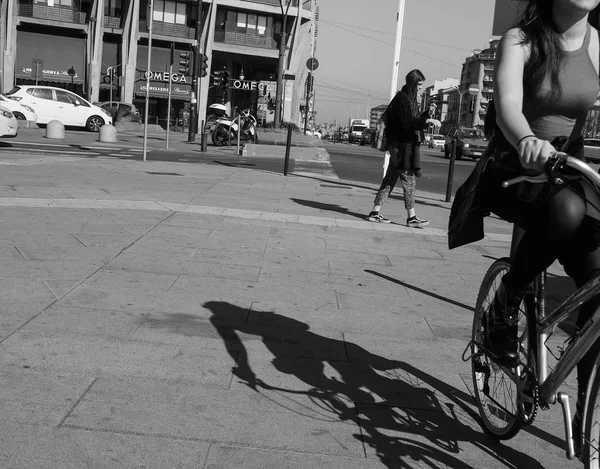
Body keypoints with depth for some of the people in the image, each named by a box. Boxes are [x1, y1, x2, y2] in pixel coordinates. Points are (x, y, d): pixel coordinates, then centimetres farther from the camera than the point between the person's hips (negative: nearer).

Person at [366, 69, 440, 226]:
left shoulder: (409, 98, 18)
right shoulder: (403, 99, -13)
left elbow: (414, 121, 21)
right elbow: (407, 122, -23)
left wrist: (427, 114, 9)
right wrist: (427, 120, -29)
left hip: (401, 145, 10)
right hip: (402, 145, -10)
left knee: (390, 178, 9)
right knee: (409, 179, -6)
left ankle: (375, 212, 11)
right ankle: (411, 217, -2)